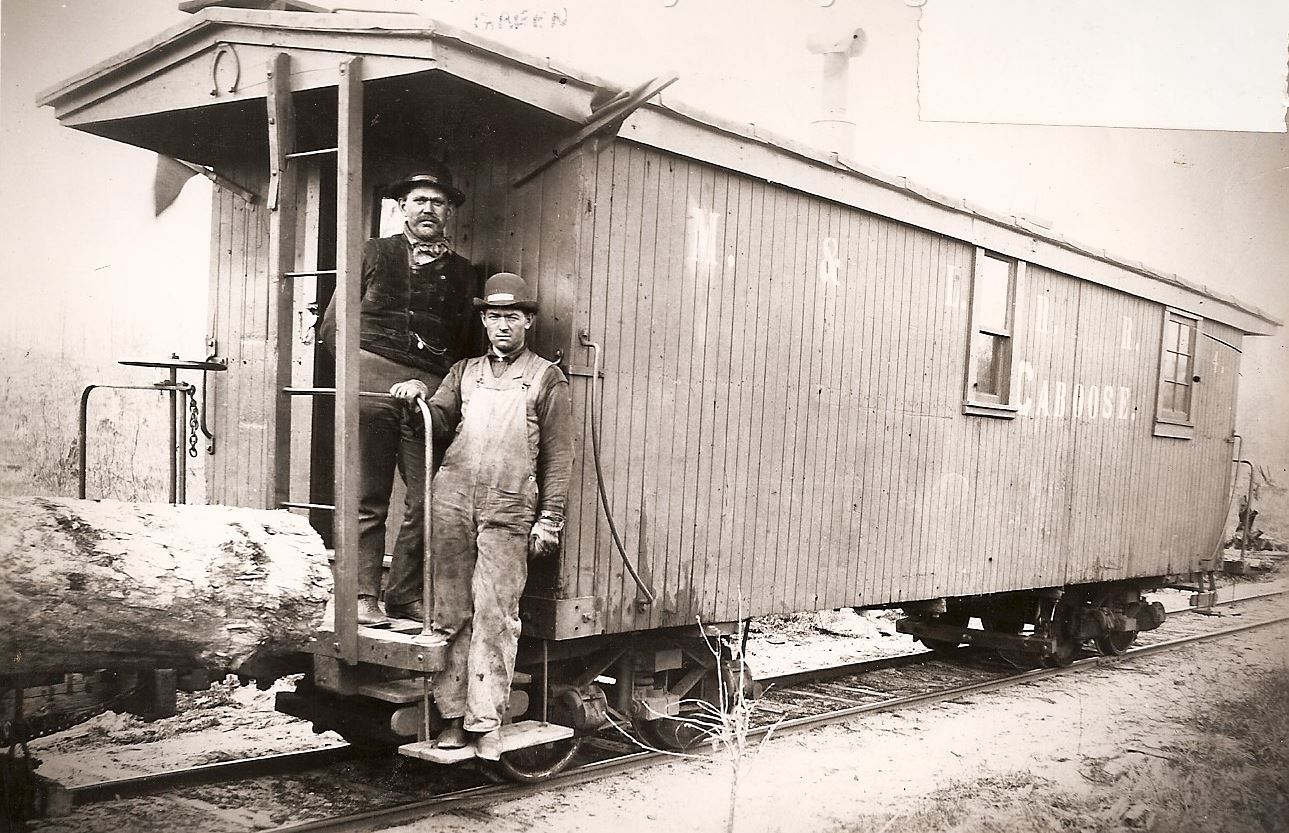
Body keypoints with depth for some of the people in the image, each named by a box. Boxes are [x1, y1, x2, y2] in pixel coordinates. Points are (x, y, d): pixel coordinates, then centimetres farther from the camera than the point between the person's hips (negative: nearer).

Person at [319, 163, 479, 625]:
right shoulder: (375, 253, 12)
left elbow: (467, 345, 16)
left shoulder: (463, 273, 17)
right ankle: (363, 595, 5)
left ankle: (405, 595, 9)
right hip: (372, 380, -2)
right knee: (368, 497, -1)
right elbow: (333, 324, 11)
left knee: (427, 501, -2)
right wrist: (362, 363, 4)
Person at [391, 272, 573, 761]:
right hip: (452, 501, 3)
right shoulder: (465, 371, 21)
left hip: (508, 512, -3)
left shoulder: (546, 378, 11)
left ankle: (486, 723, -1)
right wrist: (419, 394, -9)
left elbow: (558, 457, 6)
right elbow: (438, 424, 11)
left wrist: (549, 518, -1)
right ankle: (453, 714, 10)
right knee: (451, 612, 3)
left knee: (494, 615, -6)